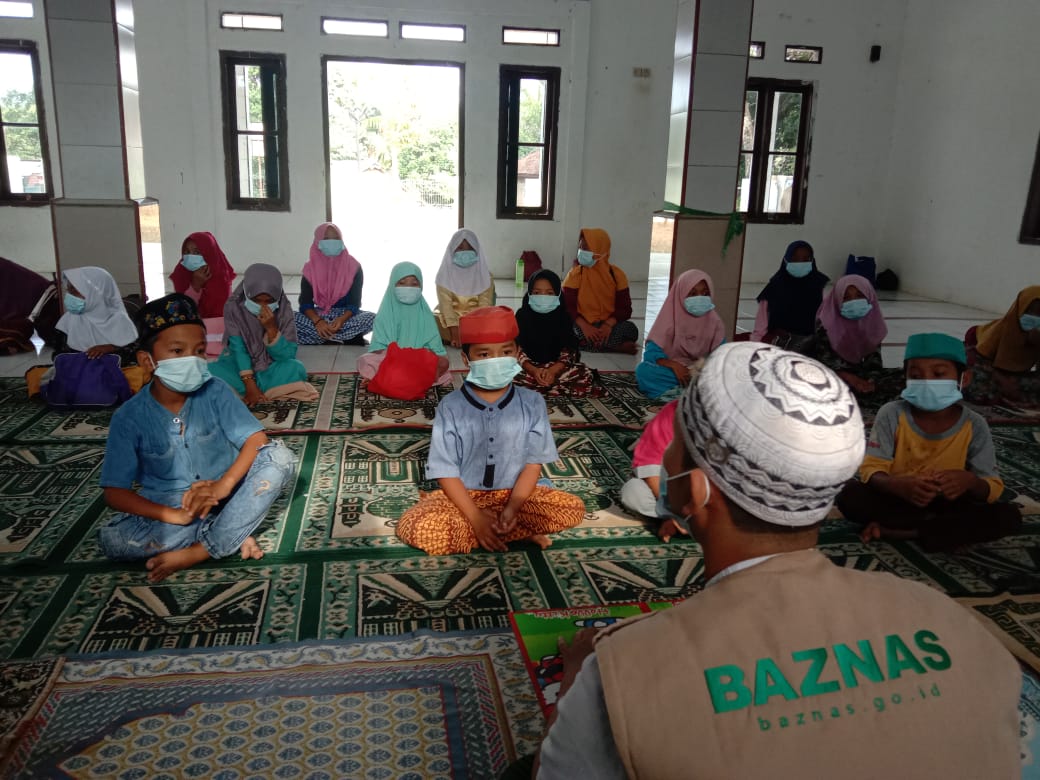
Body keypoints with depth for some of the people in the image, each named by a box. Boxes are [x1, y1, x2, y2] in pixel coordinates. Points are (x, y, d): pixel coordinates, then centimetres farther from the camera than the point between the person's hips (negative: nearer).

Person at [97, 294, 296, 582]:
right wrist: (174, 515, -28)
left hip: (225, 494, 1)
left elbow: (257, 440, -15)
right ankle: (233, 534, -19)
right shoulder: (129, 417, -11)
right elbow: (114, 492, -12)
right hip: (171, 506, 0)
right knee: (111, 539, -29)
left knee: (280, 456, -24)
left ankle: (198, 552, -24)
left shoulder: (215, 392, -9)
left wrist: (223, 485, -33)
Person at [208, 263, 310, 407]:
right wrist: (249, 384, -29)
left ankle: (233, 390, -25)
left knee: (296, 368, -32)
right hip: (240, 366, 0)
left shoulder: (284, 312, -15)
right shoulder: (234, 308, -16)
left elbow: (287, 356, -19)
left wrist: (271, 328, -34)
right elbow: (238, 348, -19)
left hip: (270, 368, 0)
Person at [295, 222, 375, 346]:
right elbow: (305, 303, -10)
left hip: (346, 315, -1)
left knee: (372, 319, -32)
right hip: (320, 315, 1)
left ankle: (322, 338, -25)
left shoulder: (353, 266, -8)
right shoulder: (310, 268, -5)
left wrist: (341, 320, -34)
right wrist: (318, 321, -31)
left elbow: (354, 303, -13)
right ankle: (348, 338, -26)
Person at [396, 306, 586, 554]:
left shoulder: (532, 403, -4)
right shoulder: (451, 407, -8)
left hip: (516, 493, 1)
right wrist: (476, 518, -19)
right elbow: (445, 471, -9)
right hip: (464, 495, -1)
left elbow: (533, 463, -4)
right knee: (415, 527, -29)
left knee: (573, 509, -22)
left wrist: (513, 508, -19)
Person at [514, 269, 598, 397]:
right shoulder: (522, 315, -4)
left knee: (585, 374, -27)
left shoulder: (563, 317, -3)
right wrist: (534, 371, -28)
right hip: (529, 367, -1)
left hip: (557, 366, 1)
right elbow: (517, 350, -9)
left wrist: (552, 371, -29)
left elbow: (568, 351, -8)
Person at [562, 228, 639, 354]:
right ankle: (618, 347, -26)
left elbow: (625, 308, -3)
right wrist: (584, 326, -24)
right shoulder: (575, 274, -3)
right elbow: (567, 306, -8)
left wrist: (608, 324, -22)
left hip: (608, 324, 0)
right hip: (584, 324, 1)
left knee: (631, 330, -29)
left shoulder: (616, 274, -1)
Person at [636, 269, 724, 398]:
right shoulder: (670, 317, -6)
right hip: (672, 370, -1)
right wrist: (673, 365, -31)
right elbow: (651, 353, -12)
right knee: (643, 370, -32)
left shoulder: (714, 321, 1)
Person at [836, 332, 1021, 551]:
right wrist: (898, 485, -39)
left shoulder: (974, 426, -9)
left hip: (948, 506, 2)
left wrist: (971, 482, -33)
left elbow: (993, 488, -8)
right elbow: (871, 469, -16)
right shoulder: (892, 414, -13)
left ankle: (895, 531, -21)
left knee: (1008, 516, -24)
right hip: (898, 500, -1)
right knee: (851, 496, -30)